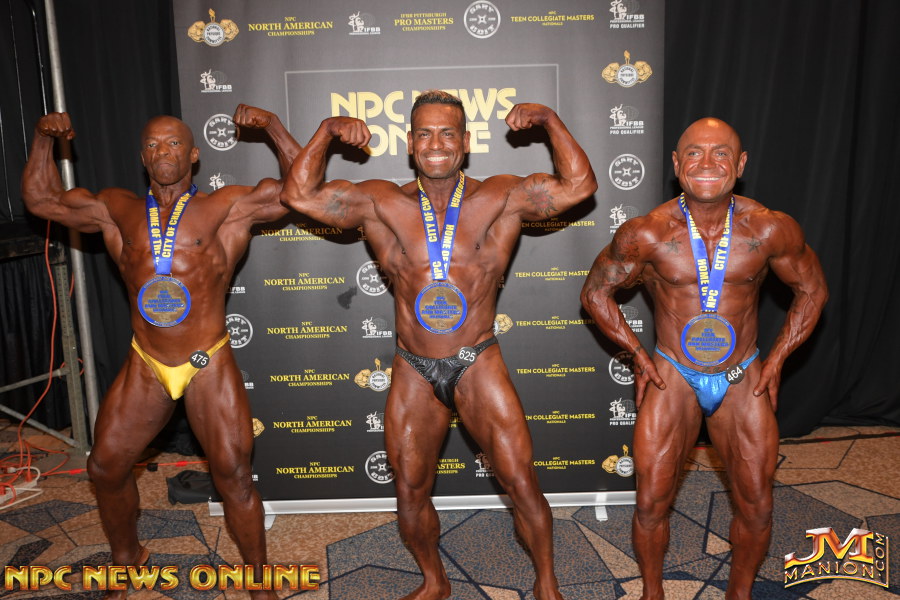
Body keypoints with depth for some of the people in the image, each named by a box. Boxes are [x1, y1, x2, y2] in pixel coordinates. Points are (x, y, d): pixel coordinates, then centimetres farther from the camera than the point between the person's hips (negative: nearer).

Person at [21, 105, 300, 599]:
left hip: (210, 366, -4)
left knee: (232, 477, -1)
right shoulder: (117, 210, 9)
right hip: (144, 367, 4)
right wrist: (43, 138, 8)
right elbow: (41, 198, 20)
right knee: (105, 466, 14)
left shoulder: (227, 207, -2)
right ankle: (126, 557, 42)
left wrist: (273, 126, -10)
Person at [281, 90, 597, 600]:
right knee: (410, 490, 14)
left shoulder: (502, 199, -5)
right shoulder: (382, 204, -1)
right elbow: (299, 195, -2)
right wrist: (326, 132, -6)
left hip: (479, 366, -2)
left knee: (521, 482, 2)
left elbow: (580, 186, -10)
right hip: (414, 372, 2)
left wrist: (550, 119, -12)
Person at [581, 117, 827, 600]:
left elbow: (812, 291, 5)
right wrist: (639, 355, -3)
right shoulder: (647, 234, -15)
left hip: (743, 380, 2)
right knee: (651, 502, 4)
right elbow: (595, 293, -1)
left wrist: (776, 360, 0)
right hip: (671, 377, -1)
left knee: (756, 505, 10)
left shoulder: (771, 230, -12)